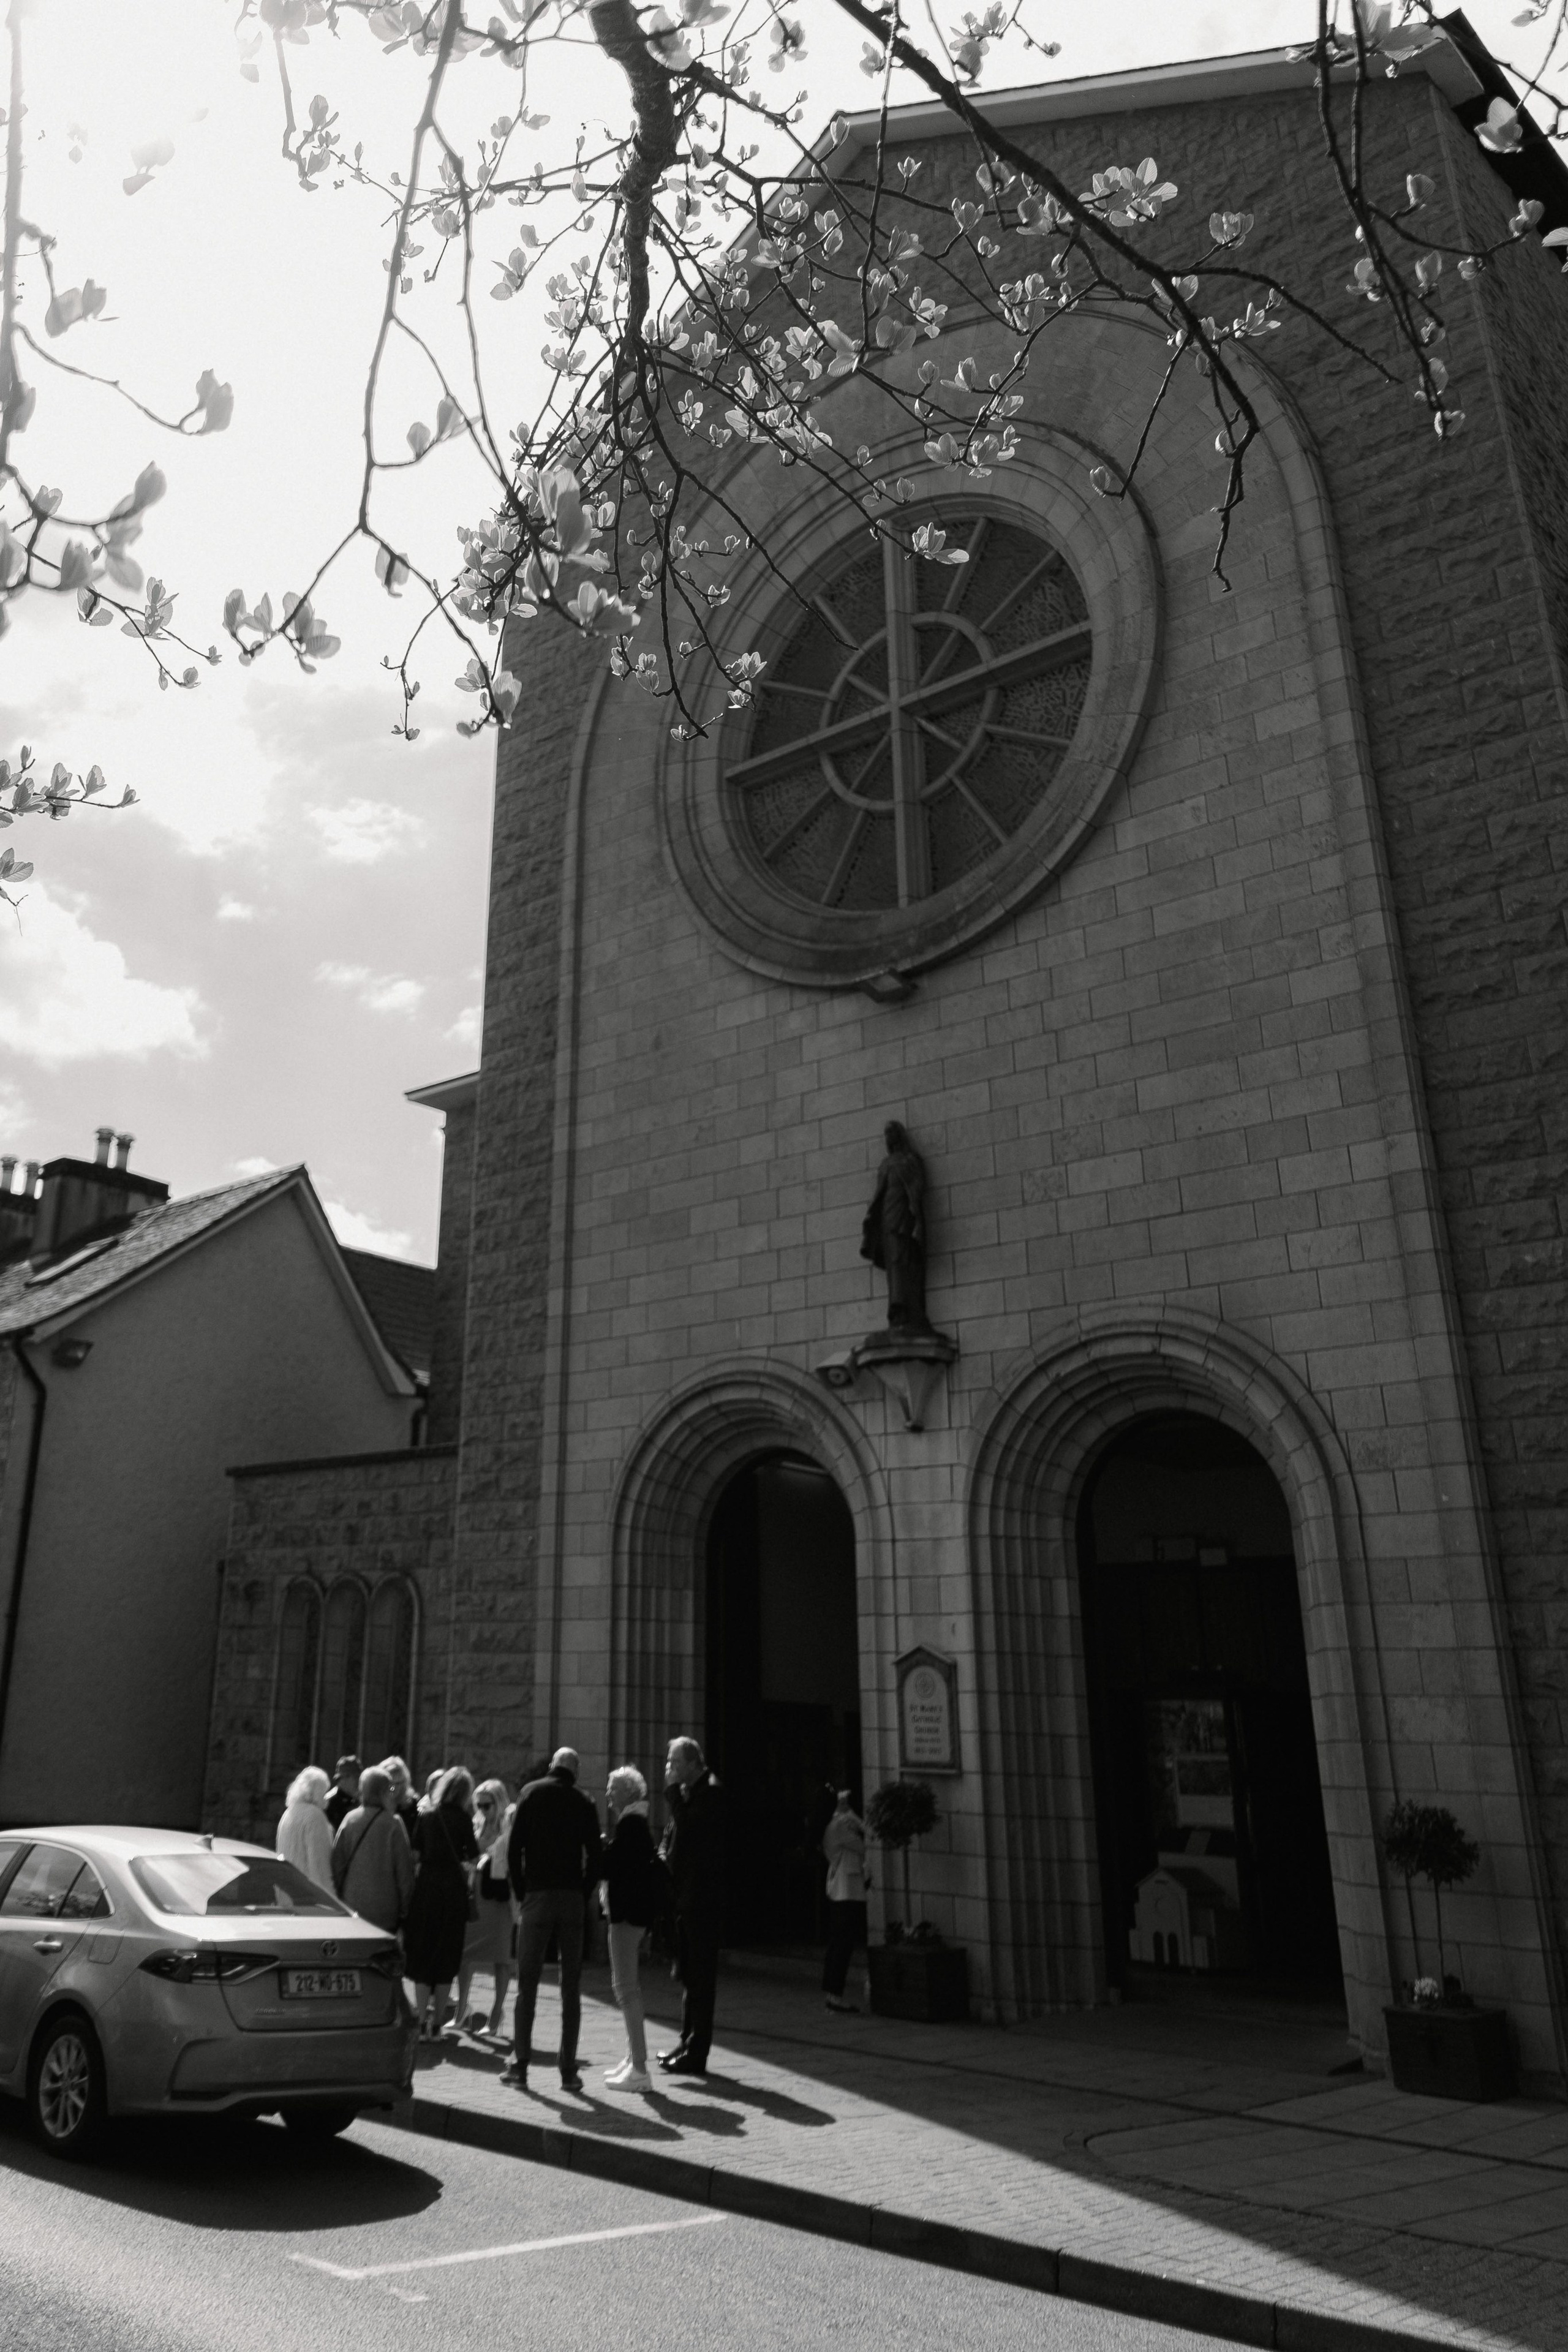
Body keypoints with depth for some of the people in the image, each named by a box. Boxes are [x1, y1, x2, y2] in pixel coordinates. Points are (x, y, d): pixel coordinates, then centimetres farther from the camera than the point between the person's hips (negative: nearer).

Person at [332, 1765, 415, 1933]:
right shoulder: (393, 1824, -11)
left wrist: (341, 1894, 15)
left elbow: (337, 1862, 3)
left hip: (353, 1905, 4)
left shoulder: (350, 1819, -2)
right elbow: (404, 1869, -7)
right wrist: (405, 1907, 3)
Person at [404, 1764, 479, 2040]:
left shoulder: (424, 1814, 3)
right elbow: (473, 1858, -6)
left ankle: (421, 2021, 7)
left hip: (426, 1885, 2)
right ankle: (437, 2021, 13)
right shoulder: (462, 1817, -4)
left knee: (422, 1957, 10)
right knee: (447, 1957, 9)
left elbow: (415, 1854, 0)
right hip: (453, 1888, -2)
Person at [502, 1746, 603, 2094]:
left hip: (538, 1895, -2)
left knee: (527, 1983, 6)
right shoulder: (583, 1803, 8)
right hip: (573, 1898, 2)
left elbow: (515, 1846, -4)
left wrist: (520, 1892, 4)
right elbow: (596, 1856, 1)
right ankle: (569, 2071, 6)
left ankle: (520, 2065, 5)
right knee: (571, 1987, 6)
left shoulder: (533, 1793, 3)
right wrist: (584, 1895, 7)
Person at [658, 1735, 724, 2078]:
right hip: (684, 1895, 9)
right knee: (689, 1975, 16)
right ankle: (688, 2043, 25)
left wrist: (673, 1789, -19)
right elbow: (673, 1833, 21)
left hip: (701, 1898, -9)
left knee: (699, 1976, -3)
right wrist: (665, 1855, 2)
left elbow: (687, 1828, -25)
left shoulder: (709, 1793, -14)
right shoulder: (687, 1792, 13)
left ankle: (695, 2053, 2)